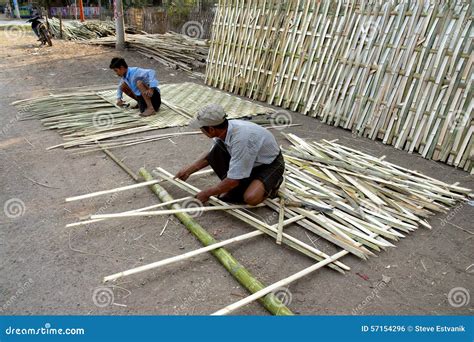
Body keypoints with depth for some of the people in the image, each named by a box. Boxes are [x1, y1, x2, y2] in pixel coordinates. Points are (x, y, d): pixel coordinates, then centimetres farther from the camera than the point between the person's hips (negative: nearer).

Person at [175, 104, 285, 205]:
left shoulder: (241, 139, -38)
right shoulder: (224, 129, -13)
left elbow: (233, 180, -31)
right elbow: (211, 155, 9)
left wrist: (207, 193, -17)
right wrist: (188, 170, 9)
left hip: (270, 164, -7)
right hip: (248, 161, 7)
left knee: (251, 198, -32)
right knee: (216, 151, -15)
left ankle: (271, 184, 0)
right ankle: (234, 189, 0)